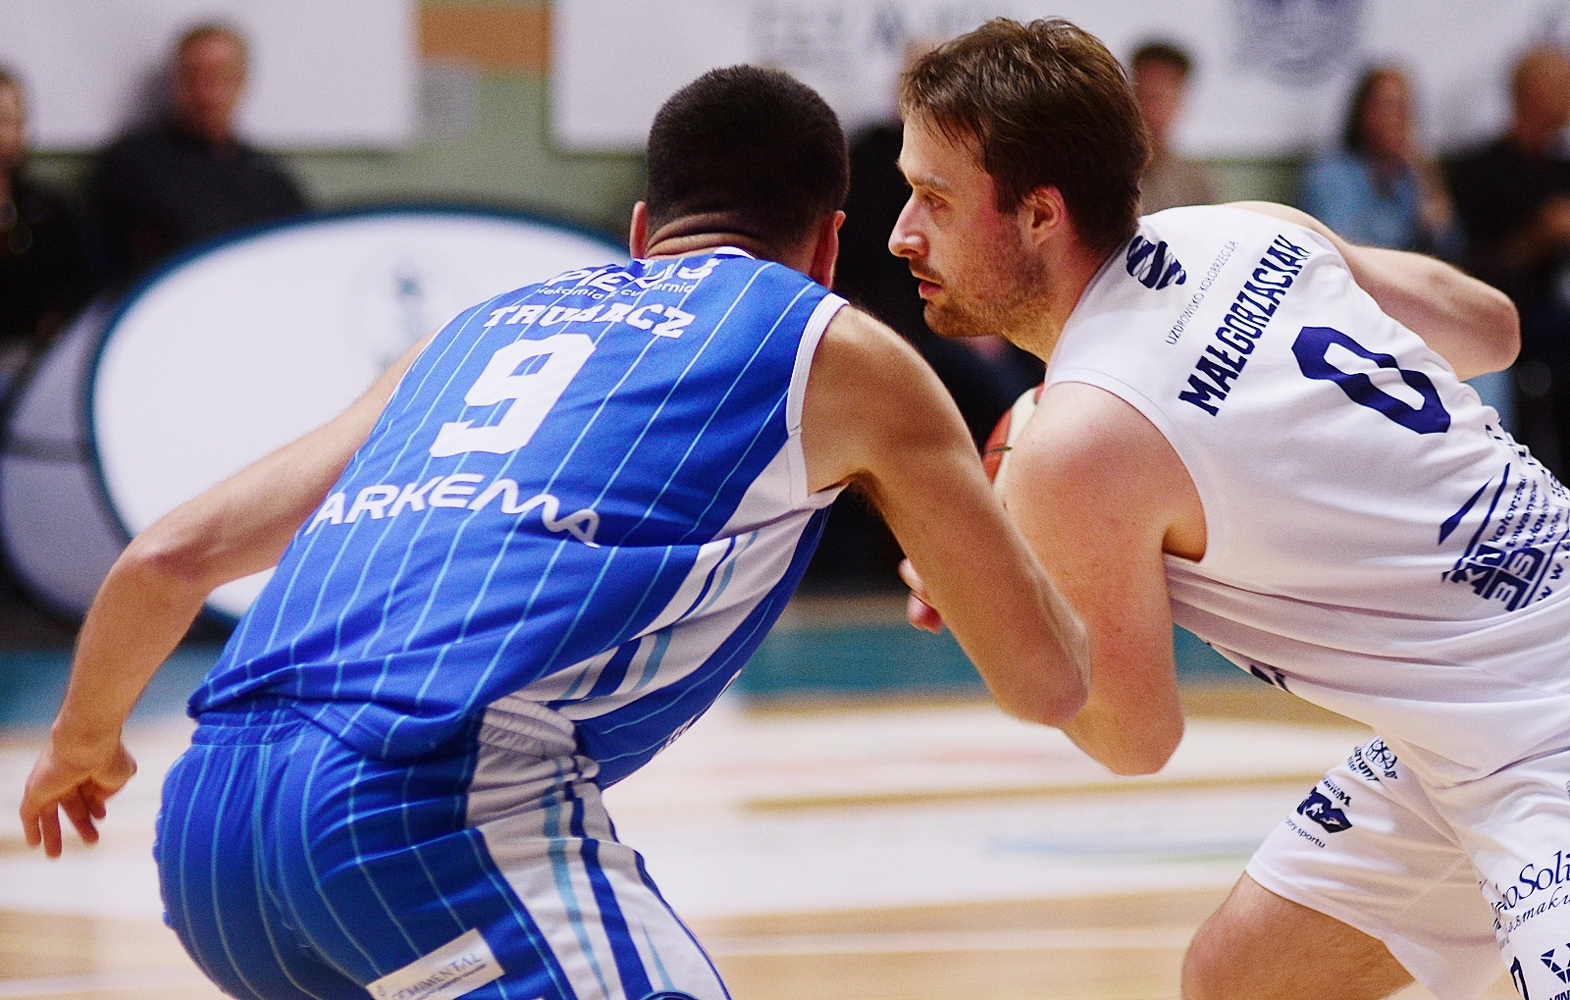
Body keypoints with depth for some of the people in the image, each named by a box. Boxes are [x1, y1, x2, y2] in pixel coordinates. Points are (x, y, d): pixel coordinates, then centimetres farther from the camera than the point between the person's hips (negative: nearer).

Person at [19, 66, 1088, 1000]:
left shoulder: (481, 325, 30)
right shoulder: (837, 347, 17)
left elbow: (168, 559, 26)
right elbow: (1050, 680, 22)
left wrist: (85, 740, 45)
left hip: (203, 823, 7)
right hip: (442, 808, -7)